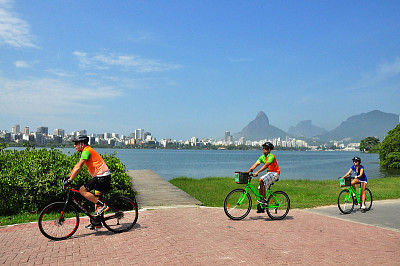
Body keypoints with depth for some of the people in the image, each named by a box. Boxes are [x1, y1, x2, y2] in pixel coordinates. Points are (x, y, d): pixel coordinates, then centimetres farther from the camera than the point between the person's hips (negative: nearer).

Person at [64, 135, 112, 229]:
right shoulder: (86, 151, 18)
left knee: (82, 190, -13)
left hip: (102, 176, -10)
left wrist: (69, 181, -18)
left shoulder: (86, 151, -13)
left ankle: (102, 205, -10)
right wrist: (68, 176, 20)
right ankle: (97, 222, 21)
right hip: (101, 176, 10)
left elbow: (78, 168, -20)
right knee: (96, 199, 14)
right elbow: (77, 165, 24)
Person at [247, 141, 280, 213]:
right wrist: (247, 172, -14)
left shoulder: (271, 156, -19)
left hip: (275, 173, -8)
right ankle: (261, 207, 12)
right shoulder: (262, 157, 6)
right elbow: (255, 165, -1)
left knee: (261, 180, -28)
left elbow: (265, 165, -32)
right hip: (269, 173, 8)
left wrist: (257, 172, -41)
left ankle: (264, 199, -18)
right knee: (260, 188, 1)